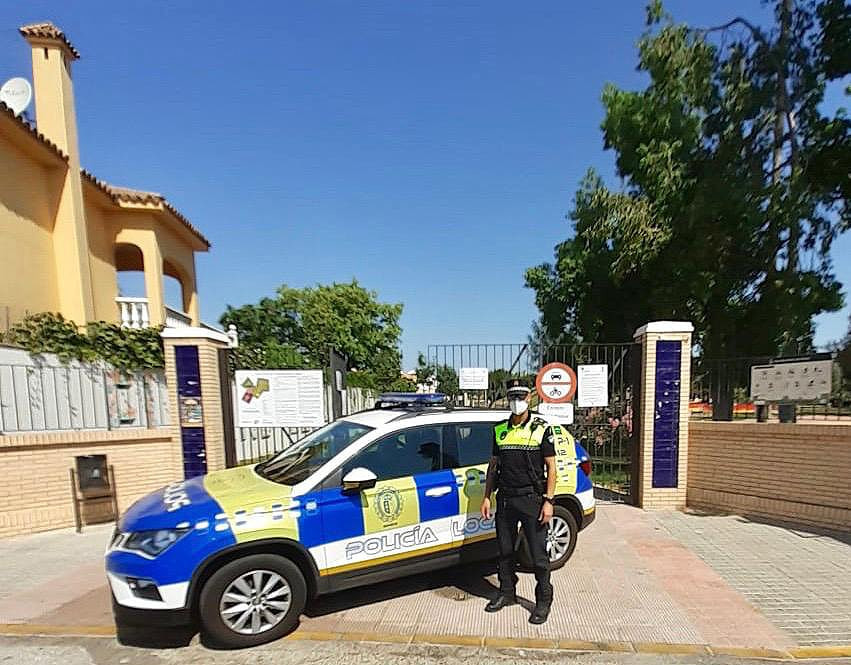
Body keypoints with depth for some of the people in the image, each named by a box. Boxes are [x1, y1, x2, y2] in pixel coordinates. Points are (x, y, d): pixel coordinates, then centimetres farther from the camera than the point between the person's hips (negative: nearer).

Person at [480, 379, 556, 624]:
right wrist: (487, 496, 8)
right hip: (505, 500, 4)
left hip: (532, 500, -4)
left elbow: (551, 467, -4)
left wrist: (548, 500, -11)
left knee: (538, 553, 4)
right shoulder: (499, 430, 8)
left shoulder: (541, 428, -4)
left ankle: (544, 600, 22)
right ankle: (507, 592, 32)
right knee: (505, 550, 14)